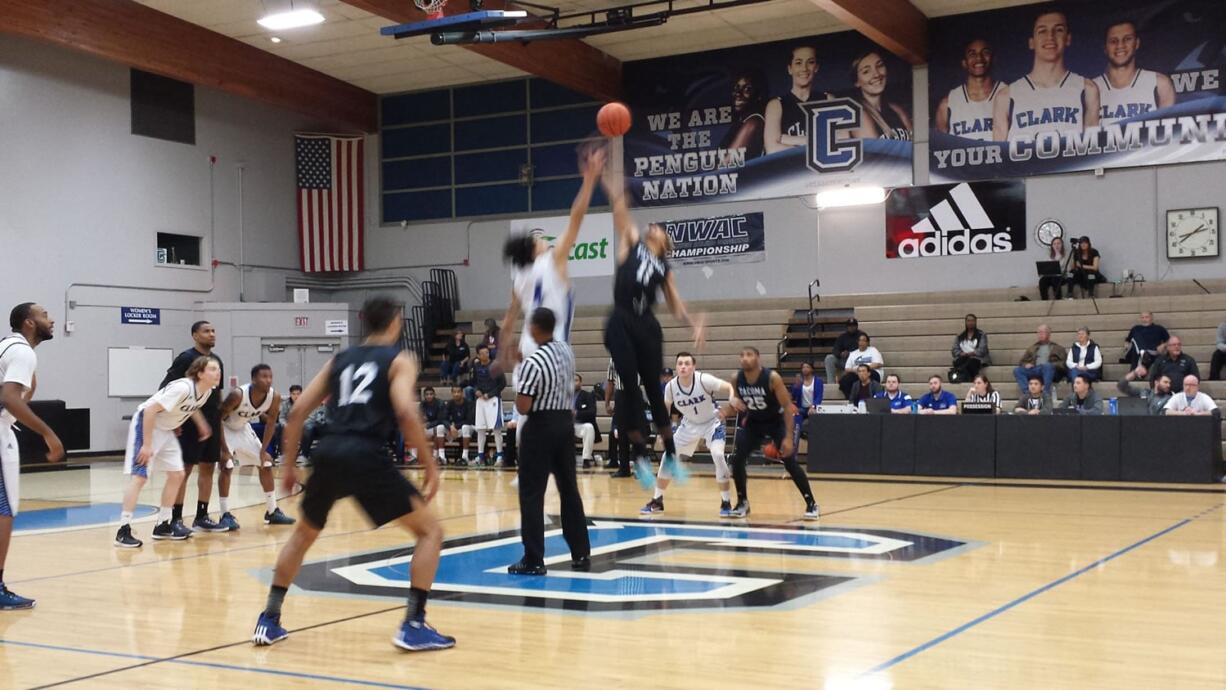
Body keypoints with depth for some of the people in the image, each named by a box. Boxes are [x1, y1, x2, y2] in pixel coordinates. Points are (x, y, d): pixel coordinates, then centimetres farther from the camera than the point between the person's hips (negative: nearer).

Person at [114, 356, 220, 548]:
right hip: (145, 423, -9)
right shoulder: (183, 388, -31)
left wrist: (202, 425, 11)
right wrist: (147, 444, -28)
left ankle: (163, 525, 18)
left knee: (177, 475, 8)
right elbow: (150, 410, -30)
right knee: (139, 476, -15)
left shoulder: (207, 391, -6)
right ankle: (123, 531, -12)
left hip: (165, 430, 9)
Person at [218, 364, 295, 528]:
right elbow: (218, 418, -28)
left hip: (243, 428, 6)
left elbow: (270, 423, -6)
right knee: (226, 467, -21)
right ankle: (225, 515, -11)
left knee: (266, 465, 5)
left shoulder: (275, 397, -22)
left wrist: (263, 450, -9)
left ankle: (272, 511, 17)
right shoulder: (238, 394, -37)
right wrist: (224, 450, -30)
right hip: (226, 428, -6)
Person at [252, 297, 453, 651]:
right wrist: (430, 466, -4)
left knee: (303, 536, 30)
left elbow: (298, 412, 18)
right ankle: (413, 626, -2)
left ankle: (268, 621, 28)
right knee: (430, 531, 8)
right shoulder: (400, 360, 8)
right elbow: (406, 414, -10)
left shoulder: (340, 358, 23)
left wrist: (289, 465, 25)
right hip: (366, 456, -5)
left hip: (329, 453, 5)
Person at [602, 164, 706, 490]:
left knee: (654, 389, 5)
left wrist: (694, 322, -2)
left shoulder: (664, 268, 16)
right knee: (629, 387, -4)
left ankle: (670, 454, 16)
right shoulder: (631, 242, 13)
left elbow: (676, 304, 14)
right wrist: (616, 195, -14)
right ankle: (640, 456, 4)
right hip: (621, 322, -2)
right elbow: (622, 216, 0)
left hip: (647, 326, 2)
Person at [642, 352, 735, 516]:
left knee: (718, 455, -26)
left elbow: (730, 387, -23)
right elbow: (665, 407, 4)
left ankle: (726, 502, -11)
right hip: (689, 424, 4)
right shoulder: (671, 386, -16)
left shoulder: (704, 380, -28)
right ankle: (657, 501, 16)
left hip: (712, 422, -4)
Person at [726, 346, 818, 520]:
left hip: (776, 421, -4)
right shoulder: (737, 378, -15)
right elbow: (735, 400, 3)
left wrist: (788, 437, -27)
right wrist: (733, 403, -25)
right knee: (737, 460, -8)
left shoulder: (772, 378, -28)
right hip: (753, 422, 4)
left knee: (790, 463, -12)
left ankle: (812, 504, -1)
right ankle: (742, 503, 9)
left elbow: (788, 406, -22)